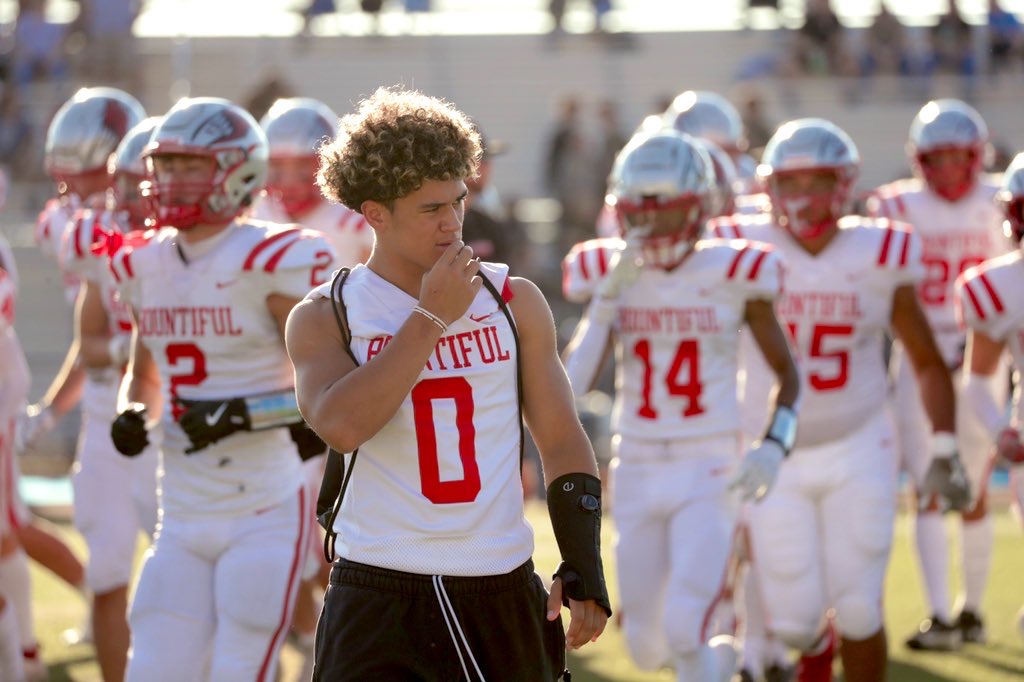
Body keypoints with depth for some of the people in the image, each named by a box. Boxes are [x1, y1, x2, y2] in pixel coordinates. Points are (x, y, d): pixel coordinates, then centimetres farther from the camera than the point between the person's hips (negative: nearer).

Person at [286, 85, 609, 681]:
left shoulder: (515, 303, 8)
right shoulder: (325, 318, 0)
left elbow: (562, 441, 10)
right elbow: (340, 426, -20)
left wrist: (584, 568, -1)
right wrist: (432, 318, -14)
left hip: (502, 592, 3)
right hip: (380, 600, -3)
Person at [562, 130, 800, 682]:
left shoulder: (732, 274, -6)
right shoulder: (612, 273, 0)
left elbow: (786, 373, 4)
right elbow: (572, 383, -9)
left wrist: (774, 446, -12)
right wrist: (608, 299, -16)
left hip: (709, 474, -3)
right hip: (637, 472, 3)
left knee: (685, 633, -18)